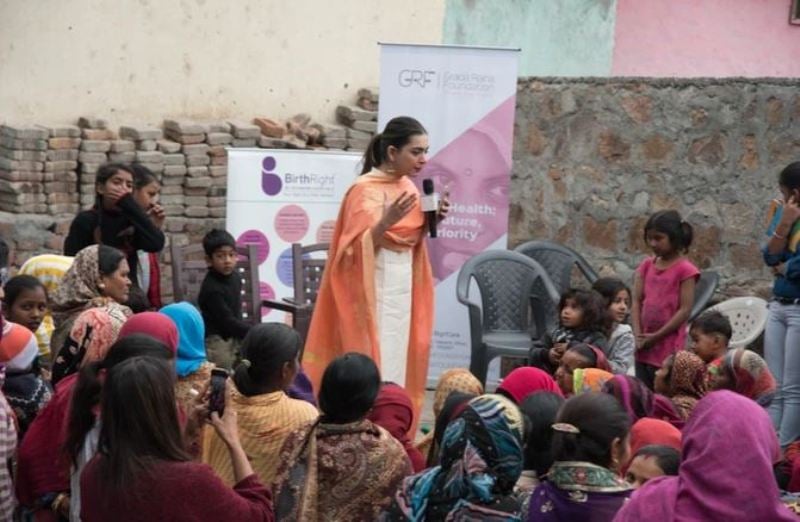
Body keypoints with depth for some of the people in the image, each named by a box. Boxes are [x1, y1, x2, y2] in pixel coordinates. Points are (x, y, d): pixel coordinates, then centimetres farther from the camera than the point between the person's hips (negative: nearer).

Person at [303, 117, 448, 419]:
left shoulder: (406, 186, 9)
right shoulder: (366, 189, -15)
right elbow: (357, 248, -19)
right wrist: (387, 221, -33)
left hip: (403, 284, 8)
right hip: (375, 287, -8)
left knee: (396, 360, 11)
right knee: (373, 365, -6)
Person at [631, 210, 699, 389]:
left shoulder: (685, 269, -7)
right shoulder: (646, 266, 11)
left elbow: (685, 309, -11)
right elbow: (636, 302, 7)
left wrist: (656, 336, -11)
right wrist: (638, 336, -6)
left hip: (669, 346, -6)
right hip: (644, 348, 6)